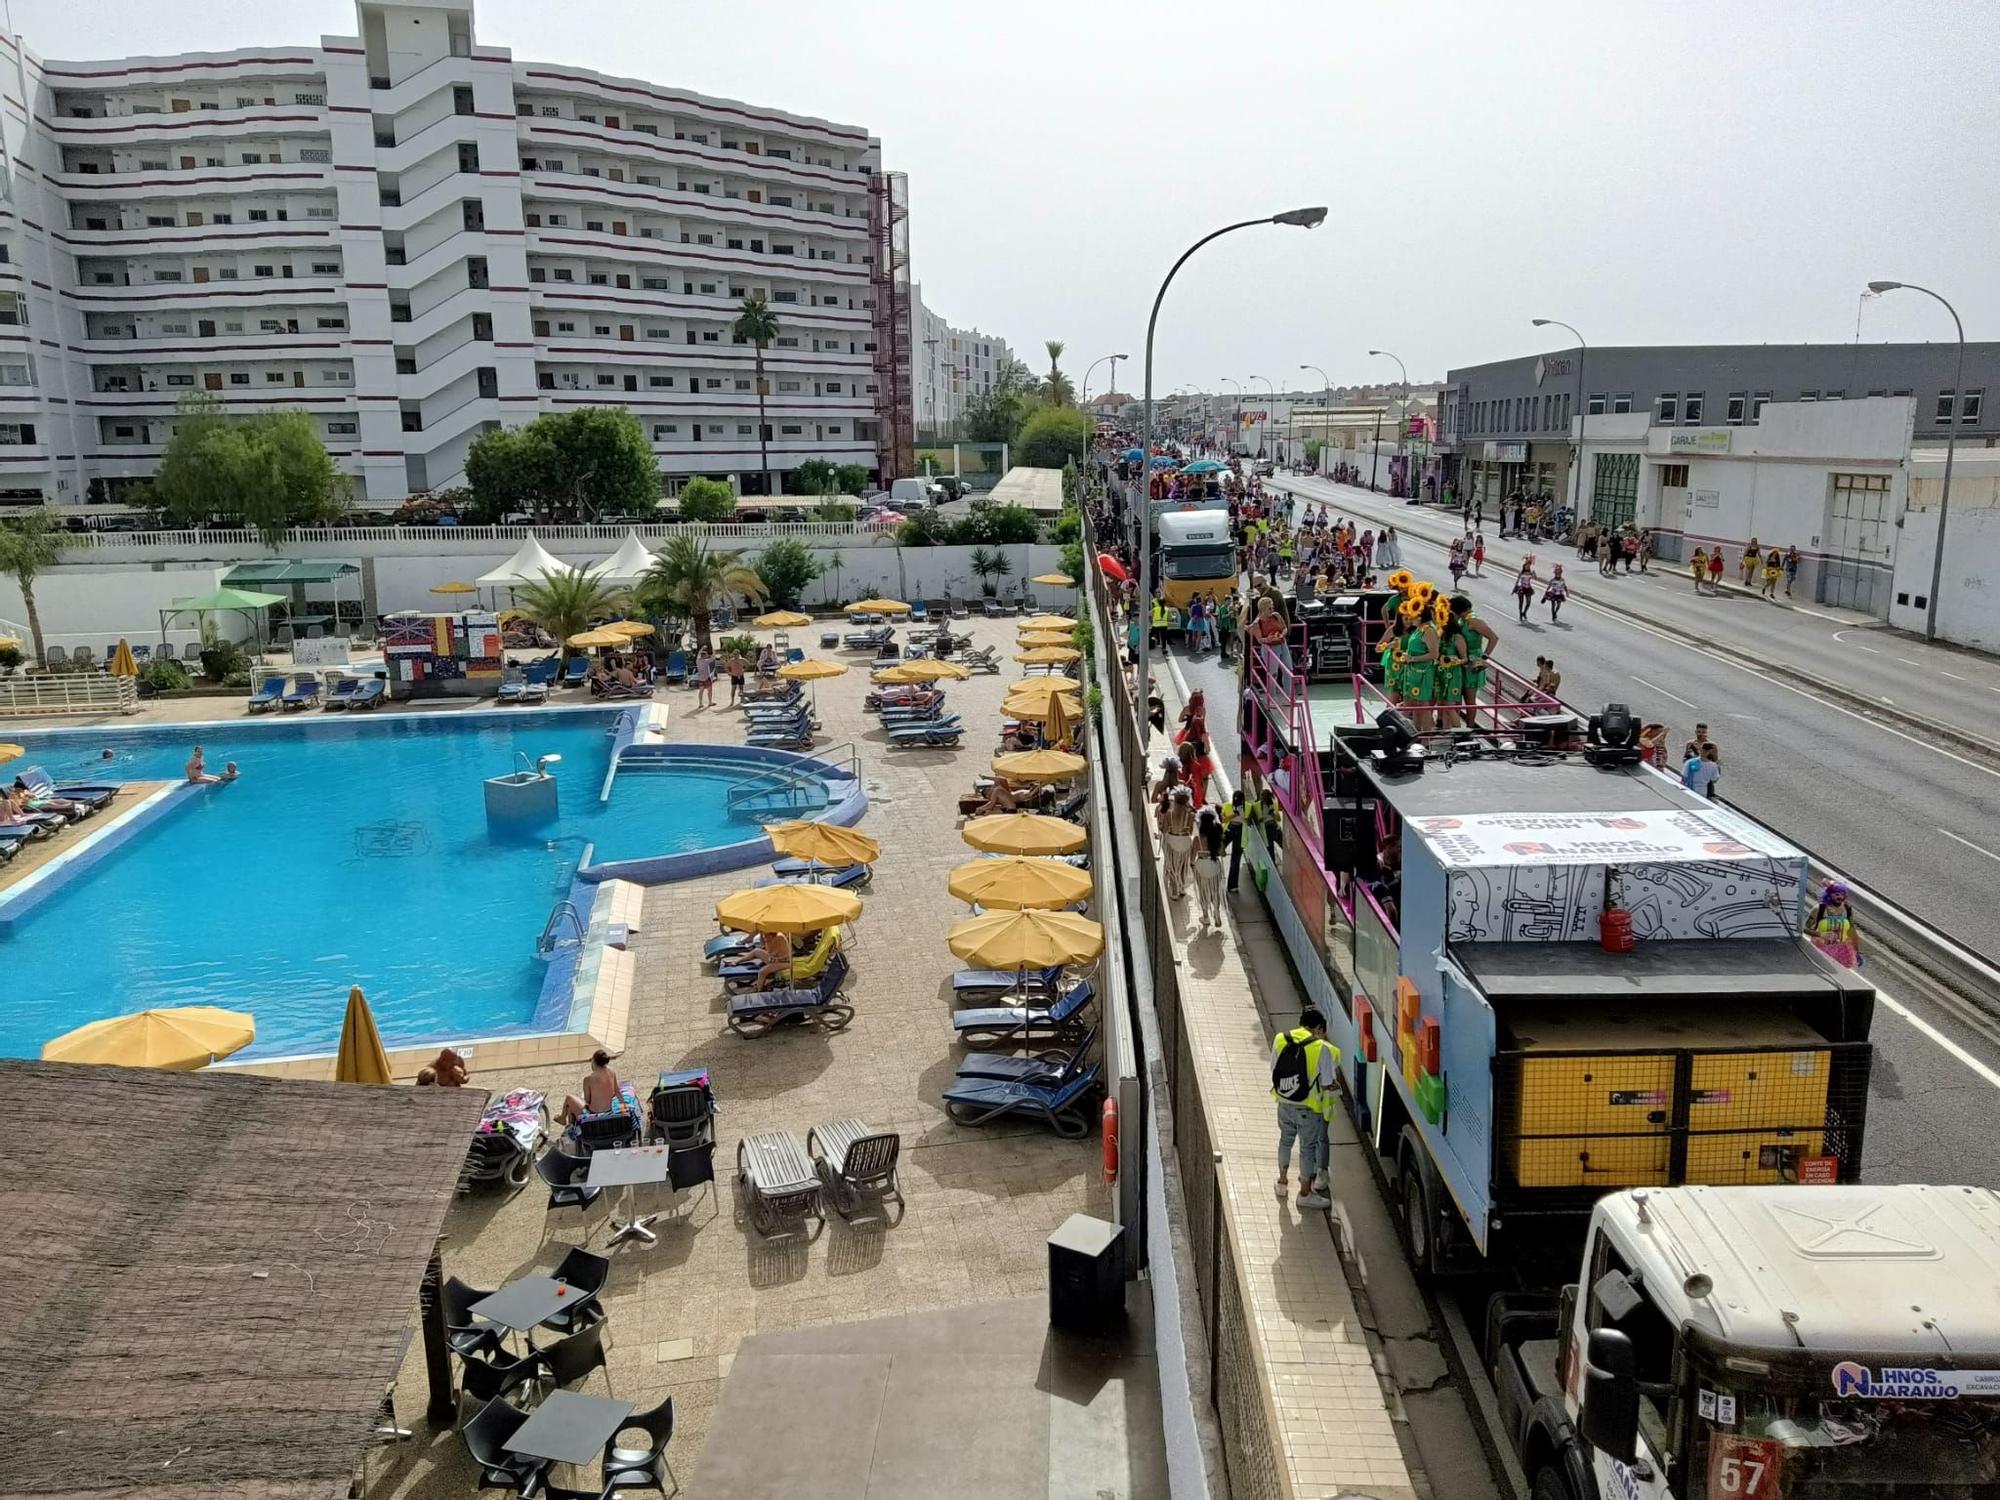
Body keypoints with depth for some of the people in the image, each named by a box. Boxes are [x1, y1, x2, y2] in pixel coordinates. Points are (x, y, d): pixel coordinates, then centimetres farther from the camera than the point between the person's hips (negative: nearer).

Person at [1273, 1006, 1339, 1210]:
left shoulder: (1280, 1040, -5)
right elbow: (1328, 1084, -13)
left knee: (1286, 1140, 25)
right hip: (1308, 1108, -4)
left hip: (1284, 1103, 4)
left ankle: (1283, 1181, 40)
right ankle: (1305, 1193, 24)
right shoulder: (1322, 1049, -17)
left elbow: (1274, 1070, 3)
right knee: (1308, 1147, 12)